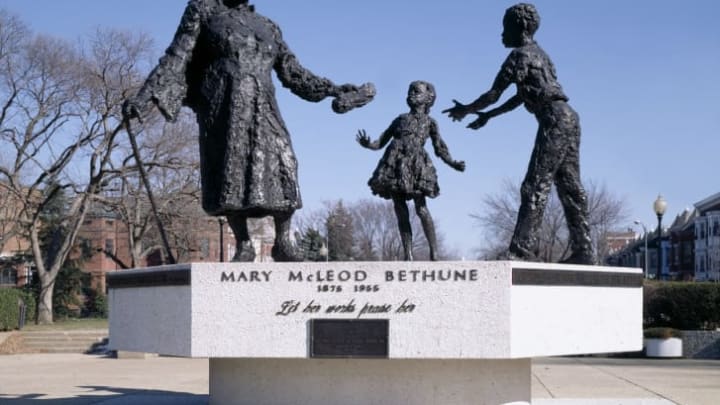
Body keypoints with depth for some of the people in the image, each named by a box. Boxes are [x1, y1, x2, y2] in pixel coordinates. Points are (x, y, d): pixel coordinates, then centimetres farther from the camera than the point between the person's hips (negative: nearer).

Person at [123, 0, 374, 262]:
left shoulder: (267, 27, 21)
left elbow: (293, 73, 23)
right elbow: (177, 59, 4)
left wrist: (334, 91, 16)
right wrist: (147, 96, -8)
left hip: (262, 111, 3)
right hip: (224, 107, -3)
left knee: (282, 168, -13)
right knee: (230, 177, -11)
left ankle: (282, 243, -6)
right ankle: (244, 246, -1)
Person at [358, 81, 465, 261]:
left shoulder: (430, 122, 19)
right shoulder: (400, 119, 24)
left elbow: (439, 148, 13)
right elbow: (382, 141, 19)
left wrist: (453, 163, -4)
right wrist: (368, 145, -1)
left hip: (416, 165, -3)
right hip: (395, 164, 3)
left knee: (421, 209, -12)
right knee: (401, 212, -2)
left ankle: (434, 253, -9)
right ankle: (408, 255, -1)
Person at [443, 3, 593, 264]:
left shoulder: (520, 55, -5)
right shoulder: (538, 53, 24)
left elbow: (493, 95, -4)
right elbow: (521, 98, 30)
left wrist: (466, 110, 11)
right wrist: (488, 116, 32)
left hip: (554, 120, -9)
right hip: (569, 118, 9)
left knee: (536, 186, -12)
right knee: (569, 187, 8)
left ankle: (523, 248, -16)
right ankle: (582, 251, 7)